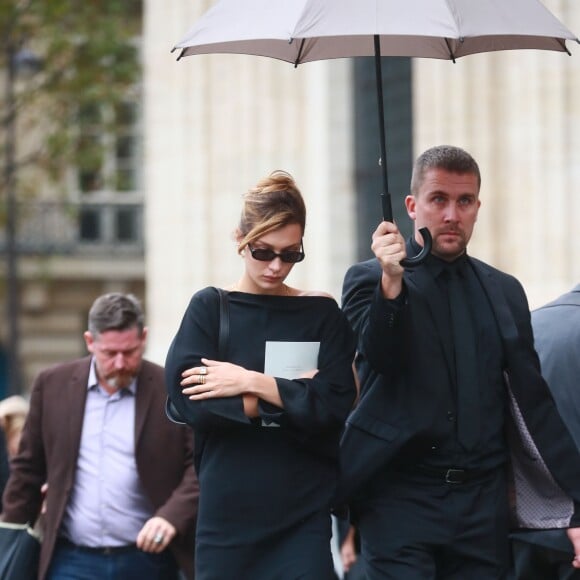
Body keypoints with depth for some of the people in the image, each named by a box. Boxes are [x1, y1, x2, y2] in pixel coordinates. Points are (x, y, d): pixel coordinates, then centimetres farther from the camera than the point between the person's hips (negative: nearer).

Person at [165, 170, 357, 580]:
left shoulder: (322, 315, 6)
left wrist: (252, 383, -11)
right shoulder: (210, 308, 4)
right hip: (226, 511, 0)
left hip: (303, 514, 0)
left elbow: (334, 407, -5)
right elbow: (189, 401, -9)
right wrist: (292, 396, -8)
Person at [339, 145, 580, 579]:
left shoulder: (505, 291, 12)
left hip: (484, 502, 3)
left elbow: (534, 401, 9)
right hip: (401, 496, -3)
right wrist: (392, 282, -30)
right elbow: (382, 357, -14)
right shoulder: (370, 280, 3)